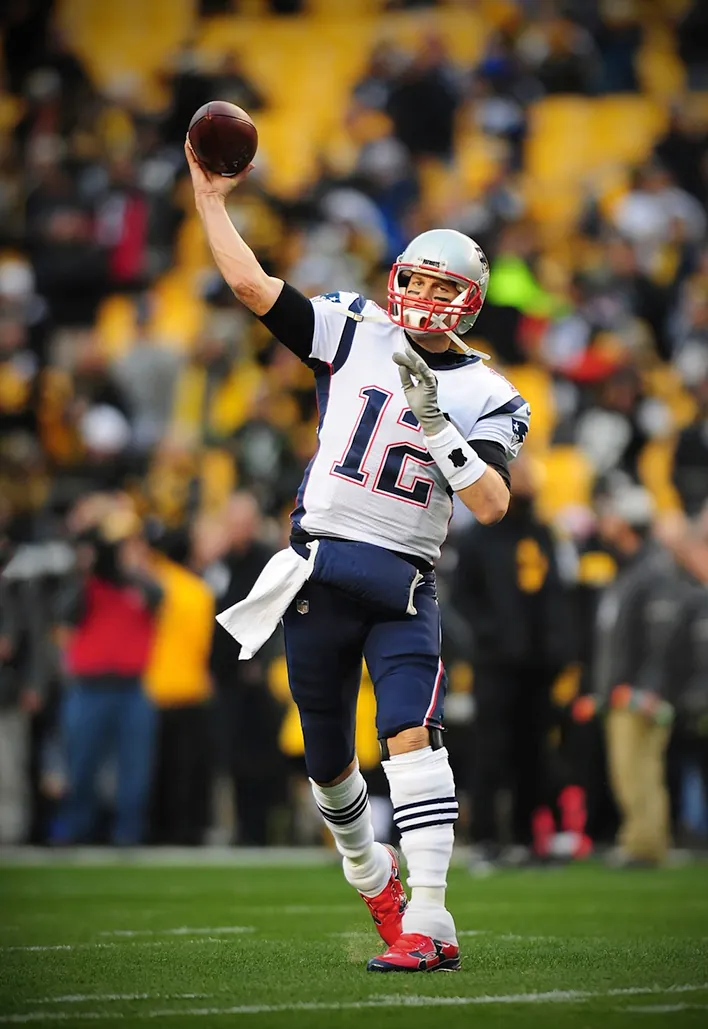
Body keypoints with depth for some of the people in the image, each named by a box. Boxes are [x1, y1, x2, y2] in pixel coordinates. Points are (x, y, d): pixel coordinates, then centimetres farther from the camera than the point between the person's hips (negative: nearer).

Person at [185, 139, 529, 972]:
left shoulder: (484, 397, 2)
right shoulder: (355, 335, 6)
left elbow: (491, 505, -10)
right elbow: (252, 286, 2)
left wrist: (436, 422, -18)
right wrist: (210, 198, 1)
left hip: (404, 586, -2)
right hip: (318, 572, 2)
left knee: (411, 734, -21)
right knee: (329, 758, 11)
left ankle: (427, 922, -24)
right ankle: (371, 873, 39)